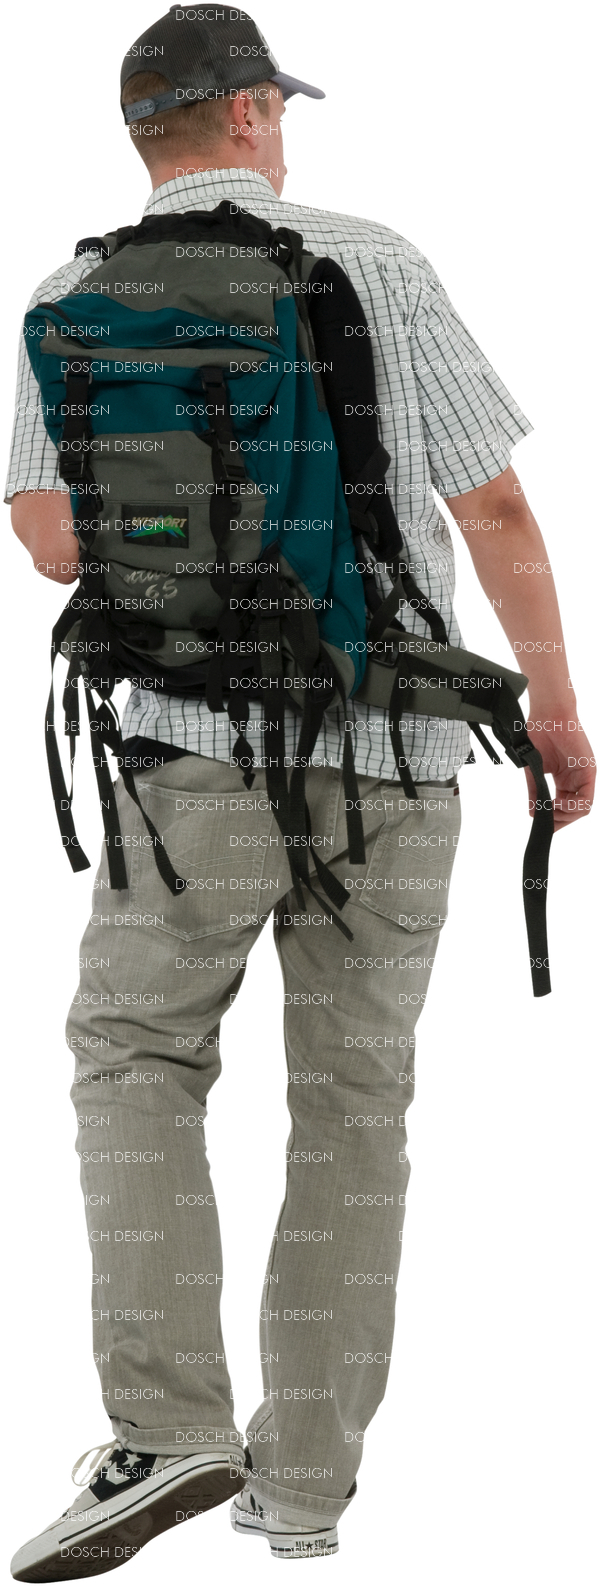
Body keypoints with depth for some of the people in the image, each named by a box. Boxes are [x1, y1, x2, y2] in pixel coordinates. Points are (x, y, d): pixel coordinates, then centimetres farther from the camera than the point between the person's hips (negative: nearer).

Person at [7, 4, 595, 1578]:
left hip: (207, 739, -1)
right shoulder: (378, 265, 2)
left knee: (136, 1050, 11)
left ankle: (166, 1423, -6)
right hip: (403, 750, 2)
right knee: (352, 1096, 10)